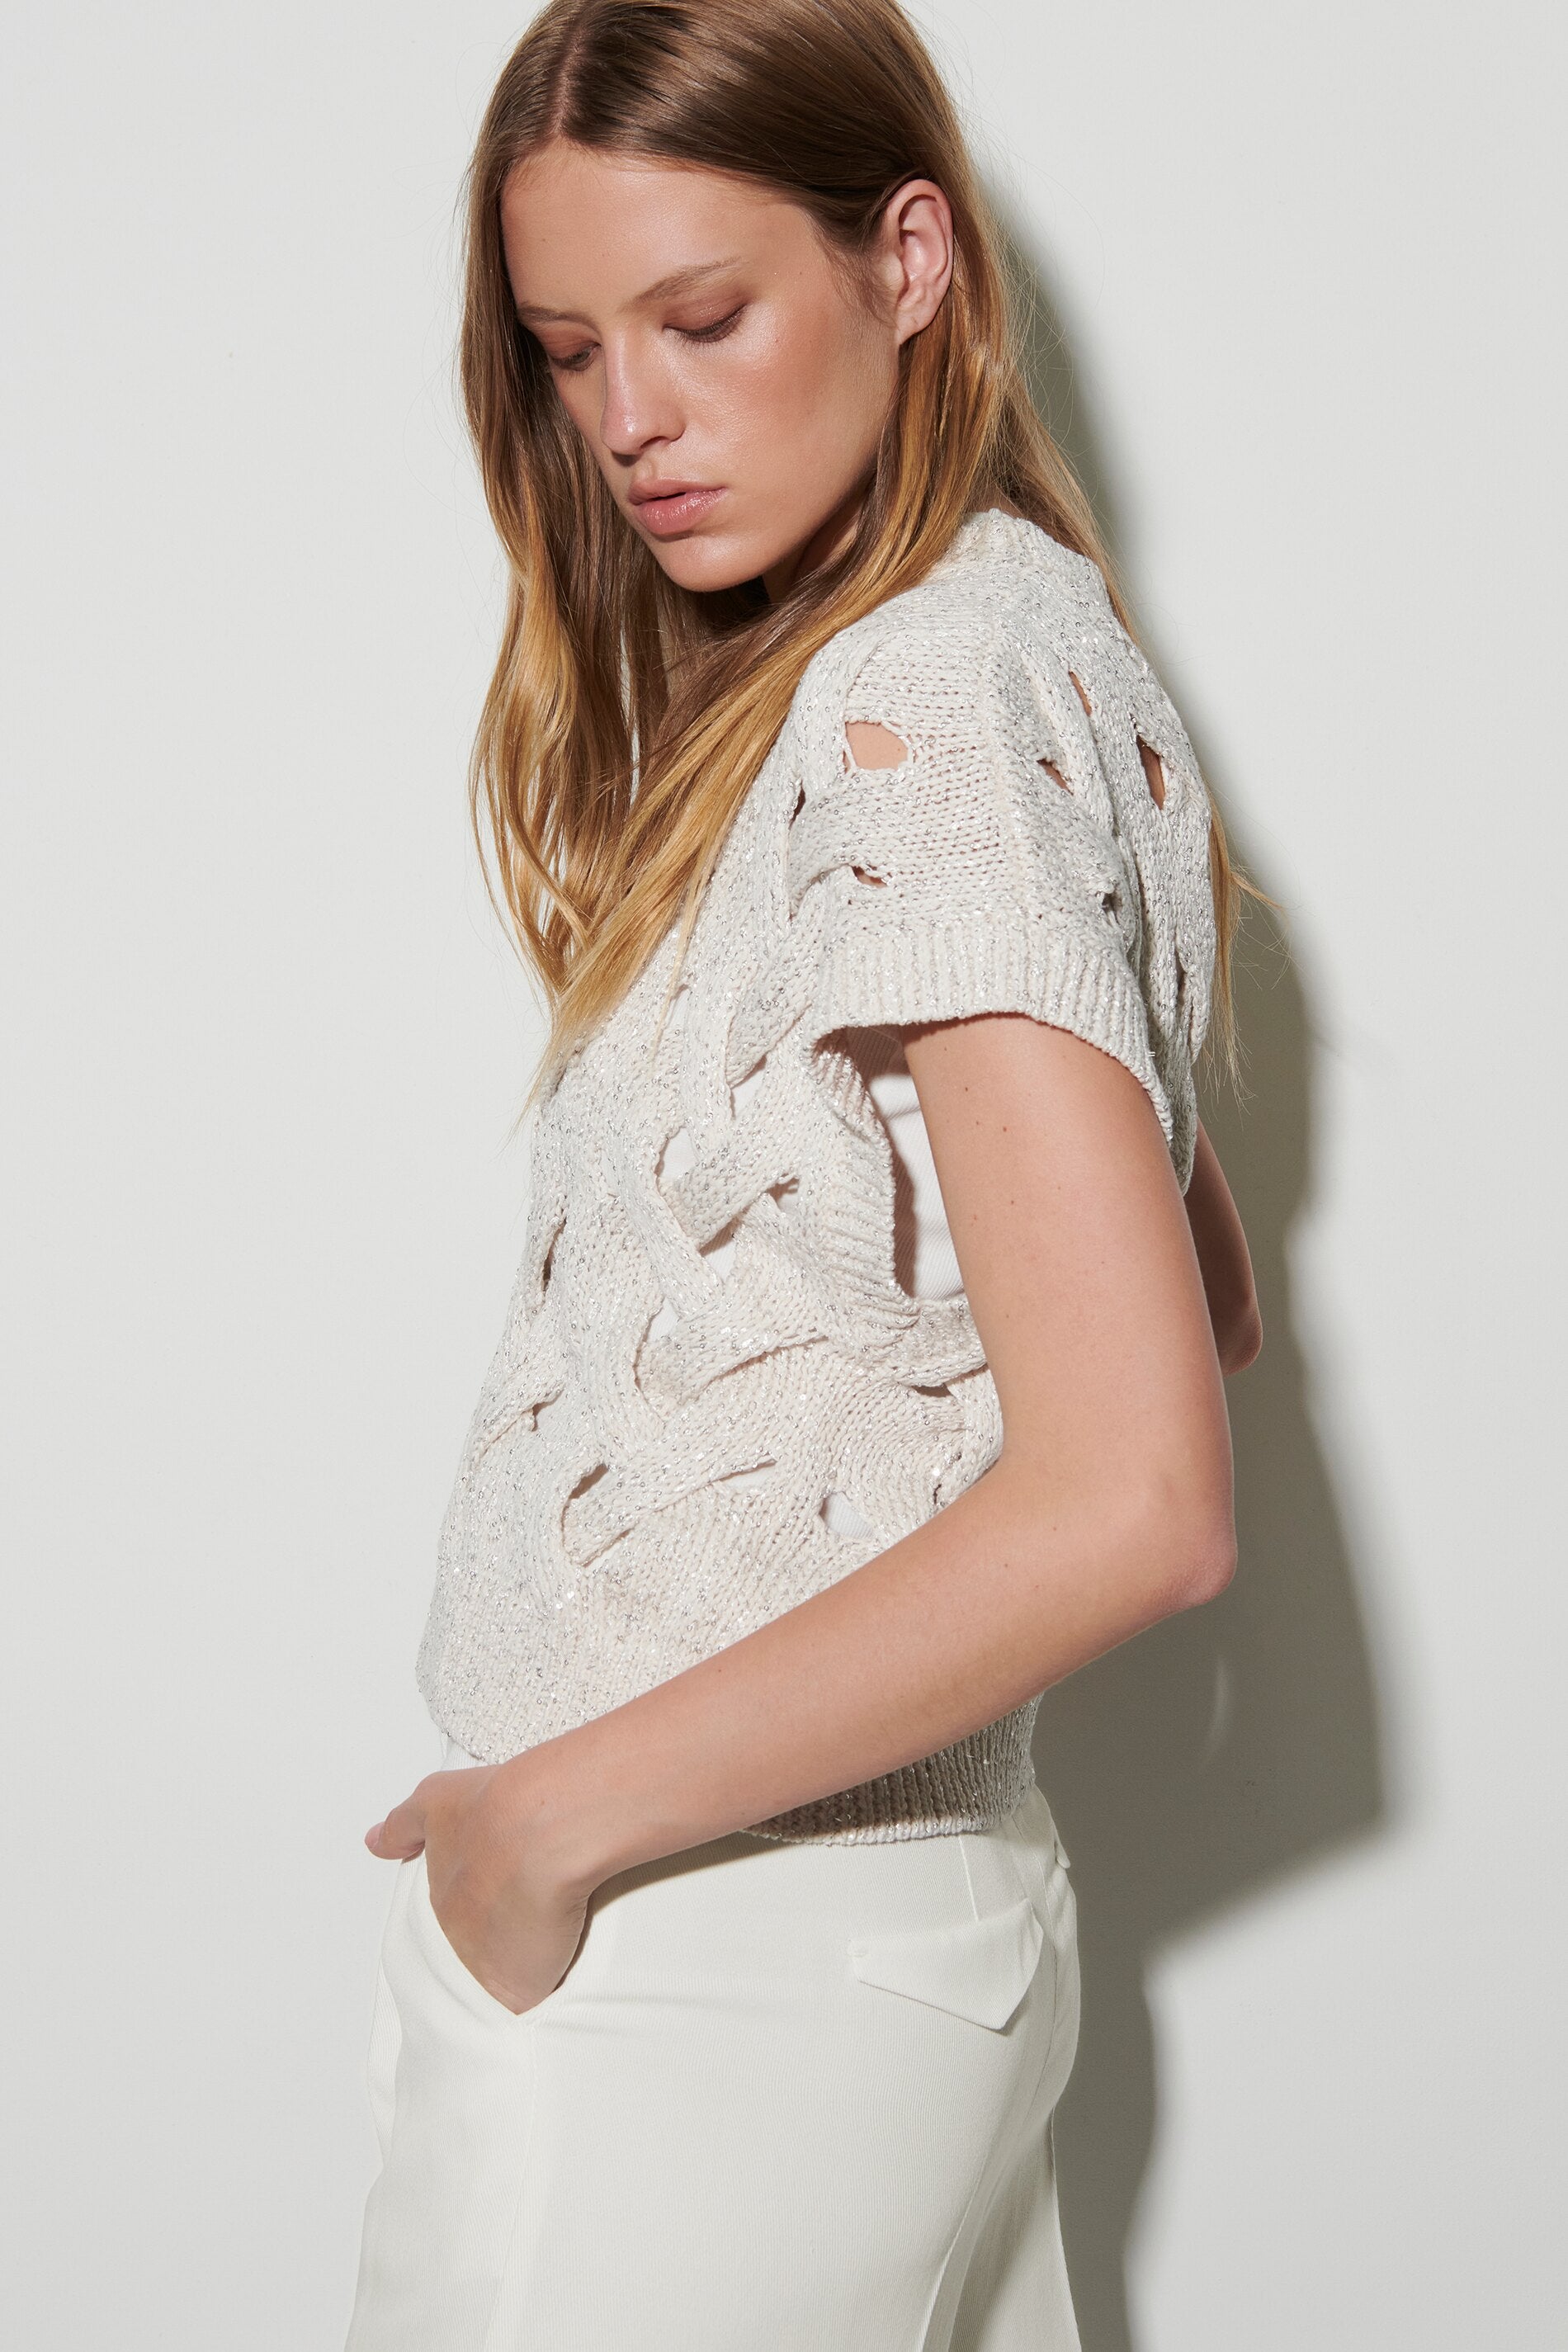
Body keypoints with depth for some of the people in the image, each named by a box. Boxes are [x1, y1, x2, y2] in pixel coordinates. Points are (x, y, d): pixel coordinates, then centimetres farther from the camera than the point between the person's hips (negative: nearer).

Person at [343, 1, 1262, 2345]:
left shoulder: (930, 702, -18)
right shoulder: (1024, 651, 10)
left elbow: (1133, 1498, -26)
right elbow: (1207, 1307, 17)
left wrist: (549, 1818, -18)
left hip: (683, 1967, -9)